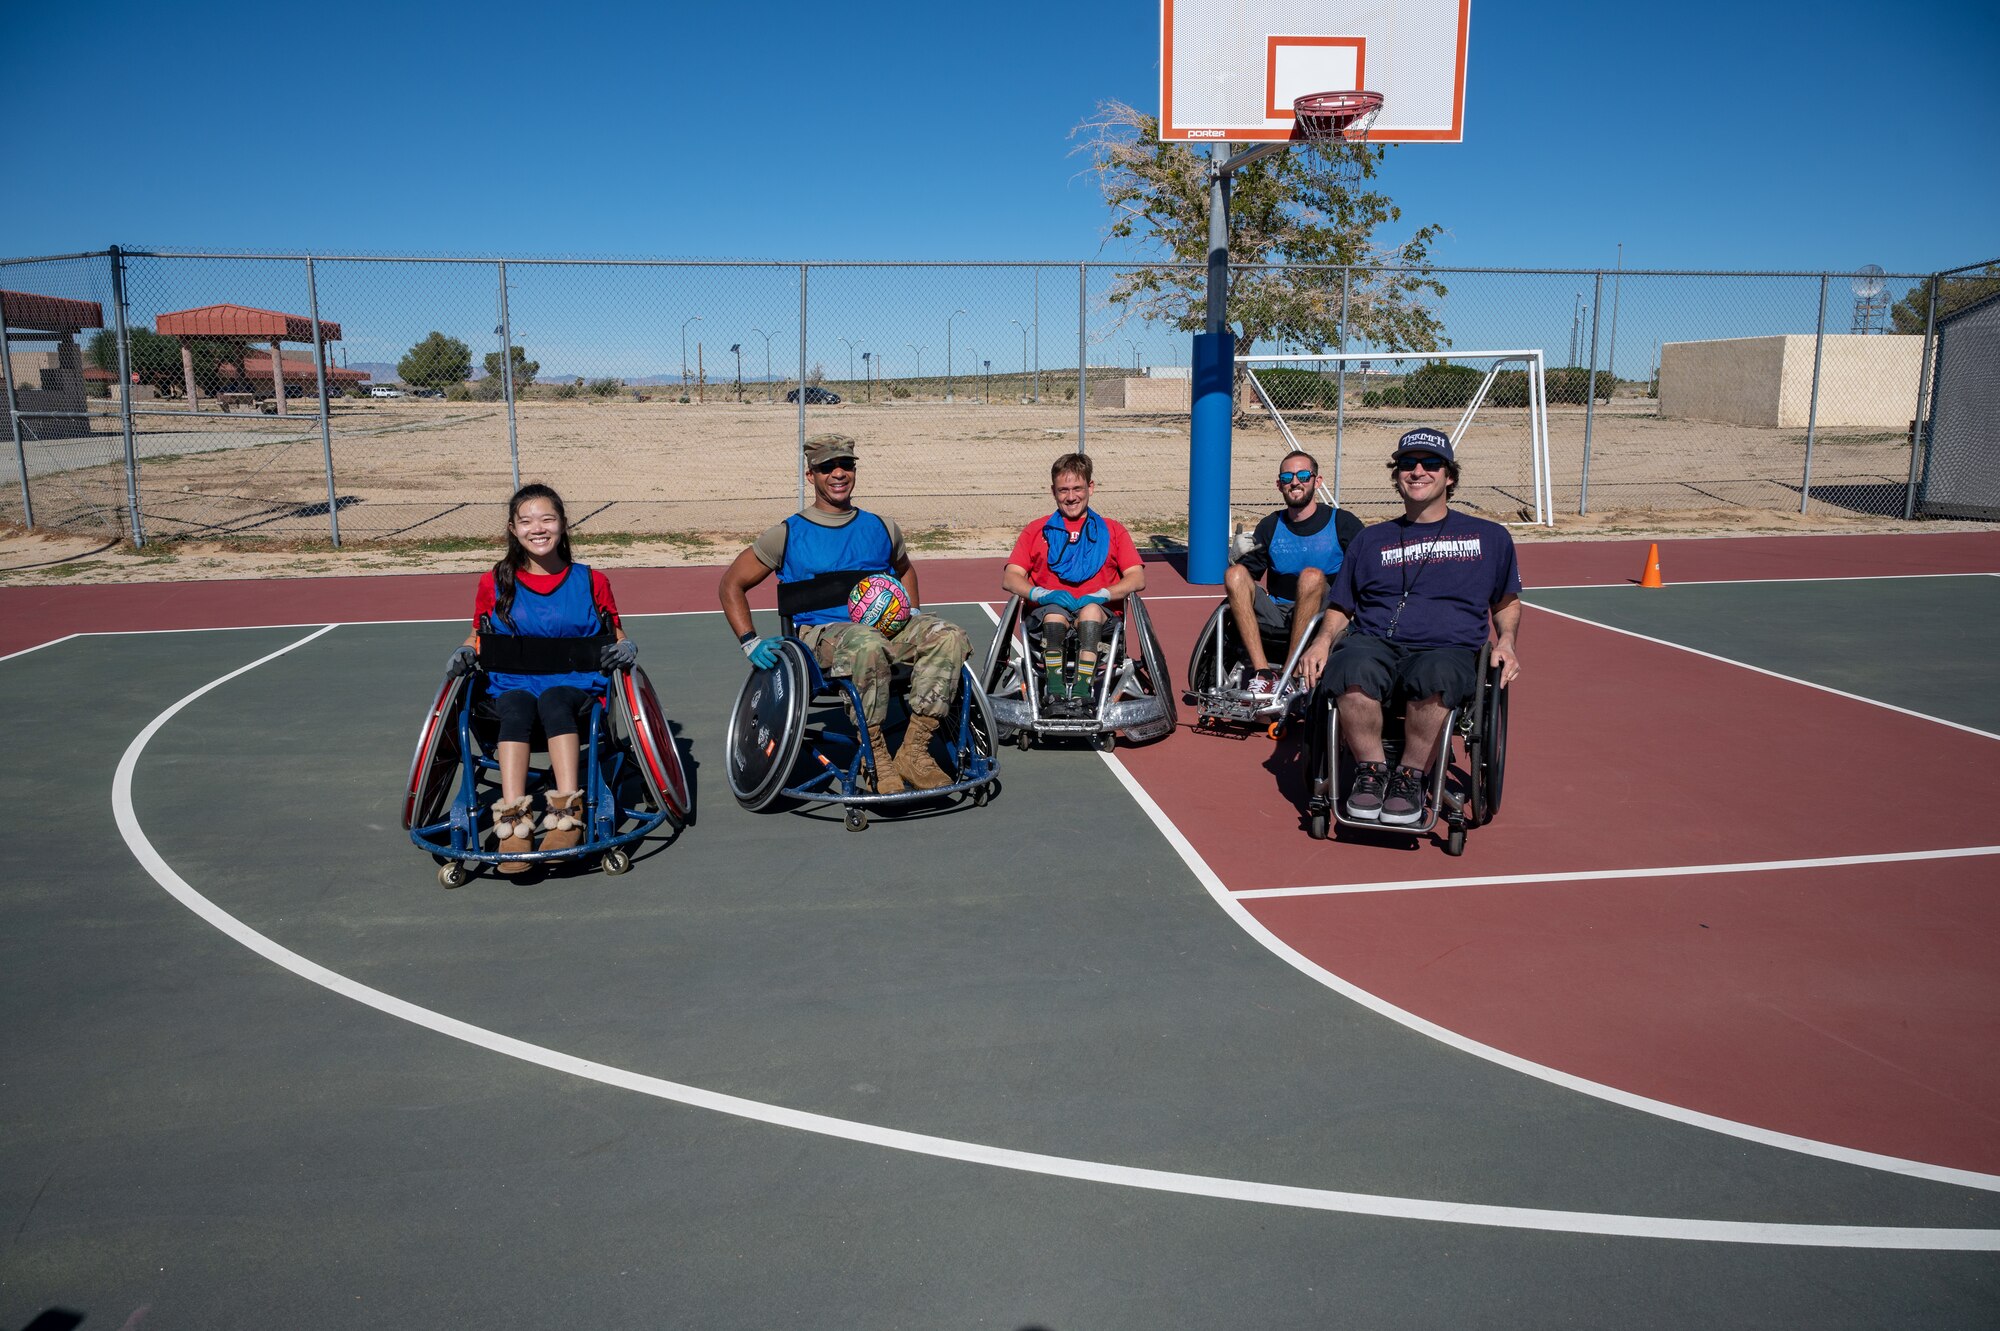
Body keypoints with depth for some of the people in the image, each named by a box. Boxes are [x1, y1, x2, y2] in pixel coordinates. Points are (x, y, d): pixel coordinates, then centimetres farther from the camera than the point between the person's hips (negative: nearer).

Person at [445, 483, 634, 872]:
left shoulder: (591, 581, 11)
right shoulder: (495, 583, 13)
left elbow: (615, 636, 17)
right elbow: (479, 636, 21)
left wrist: (625, 648, -6)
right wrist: (465, 654, -2)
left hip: (577, 685, -1)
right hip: (511, 685, 1)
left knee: (553, 699, -37)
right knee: (517, 708, -36)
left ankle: (567, 811, -47)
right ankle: (512, 821, -48)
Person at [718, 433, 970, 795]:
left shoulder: (882, 528, 17)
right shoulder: (788, 534, 6)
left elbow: (905, 570, 37)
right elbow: (731, 584, 10)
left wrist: (913, 615, 18)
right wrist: (751, 643, -3)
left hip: (886, 627, 4)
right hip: (821, 635, -4)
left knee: (948, 636, -25)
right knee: (867, 644, -41)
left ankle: (914, 751, -25)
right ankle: (876, 758, -28)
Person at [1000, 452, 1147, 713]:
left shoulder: (1112, 530, 20)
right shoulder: (1036, 531, 21)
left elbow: (1137, 579, 6)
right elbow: (1010, 578, 7)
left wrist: (1100, 595, -13)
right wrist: (1040, 593, -14)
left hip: (1099, 613, 0)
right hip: (1046, 615, 0)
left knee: (1090, 610, -36)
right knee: (1055, 612, -36)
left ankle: (1082, 692, -47)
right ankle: (1056, 694, -43)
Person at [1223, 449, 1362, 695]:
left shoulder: (1342, 523, 5)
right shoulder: (1271, 526, 14)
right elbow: (1250, 573, 13)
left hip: (1321, 619, -3)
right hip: (1276, 616, 3)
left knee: (1312, 576, -32)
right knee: (1235, 574, -19)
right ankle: (1263, 672, -31)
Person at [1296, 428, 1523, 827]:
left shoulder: (1489, 536, 21)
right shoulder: (1371, 539, 24)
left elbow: (1506, 602, 29)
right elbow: (1341, 607, 24)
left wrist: (1505, 641, 7)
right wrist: (1322, 640, 2)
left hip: (1449, 648, -1)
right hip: (1374, 642, 1)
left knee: (1435, 676, -41)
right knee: (1353, 669, -38)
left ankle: (1411, 777, -19)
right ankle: (1371, 769, -16)